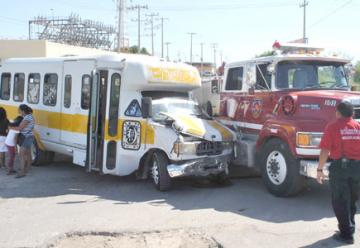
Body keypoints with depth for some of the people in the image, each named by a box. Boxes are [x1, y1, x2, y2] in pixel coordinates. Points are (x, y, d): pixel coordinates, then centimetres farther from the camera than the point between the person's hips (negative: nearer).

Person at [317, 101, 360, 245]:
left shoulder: (332, 127, -6)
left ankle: (346, 234, 5)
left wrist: (320, 169, -5)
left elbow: (325, 151, -11)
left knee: (340, 201, 4)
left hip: (339, 166, -4)